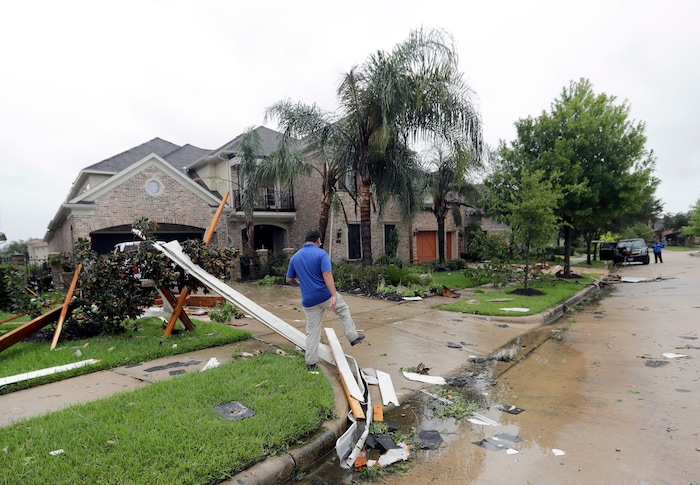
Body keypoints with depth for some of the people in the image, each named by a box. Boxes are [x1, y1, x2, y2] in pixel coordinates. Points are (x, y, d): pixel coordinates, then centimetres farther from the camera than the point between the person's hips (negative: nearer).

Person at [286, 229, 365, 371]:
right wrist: (334, 295, -28)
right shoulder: (321, 253, -10)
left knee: (312, 331, 11)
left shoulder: (294, 257, 6)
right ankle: (353, 337, 27)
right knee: (343, 309, 24)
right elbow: (327, 275, -22)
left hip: (309, 301, 4)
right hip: (325, 295, -4)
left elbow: (289, 280, 12)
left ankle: (311, 363, 15)